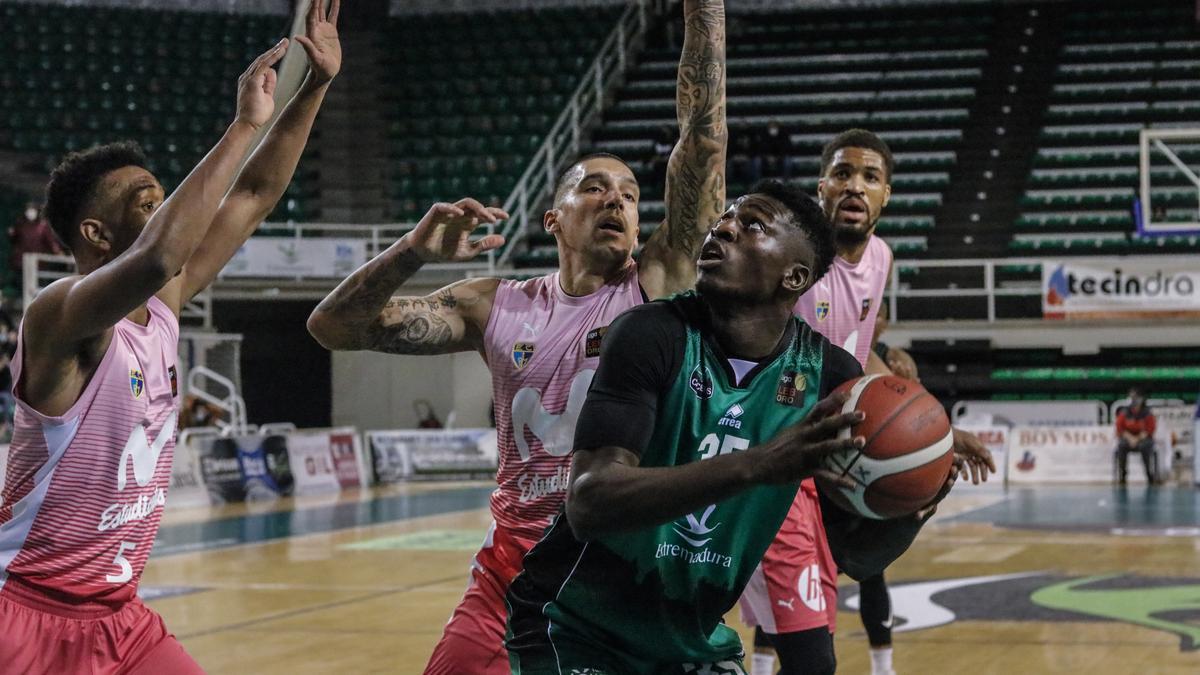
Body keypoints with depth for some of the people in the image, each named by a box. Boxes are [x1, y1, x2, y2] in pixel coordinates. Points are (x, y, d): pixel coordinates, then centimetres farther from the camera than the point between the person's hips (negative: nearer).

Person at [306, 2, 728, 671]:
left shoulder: (659, 285, -1)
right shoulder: (497, 307, 4)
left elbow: (705, 133, -8)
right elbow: (332, 327, 1)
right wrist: (414, 251, -15)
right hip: (513, 577, 2)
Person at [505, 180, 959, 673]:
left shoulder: (829, 376, -6)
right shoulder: (655, 335, -19)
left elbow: (858, 557, -2)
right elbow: (587, 504, -31)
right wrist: (758, 465, -40)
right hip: (577, 632, -5)